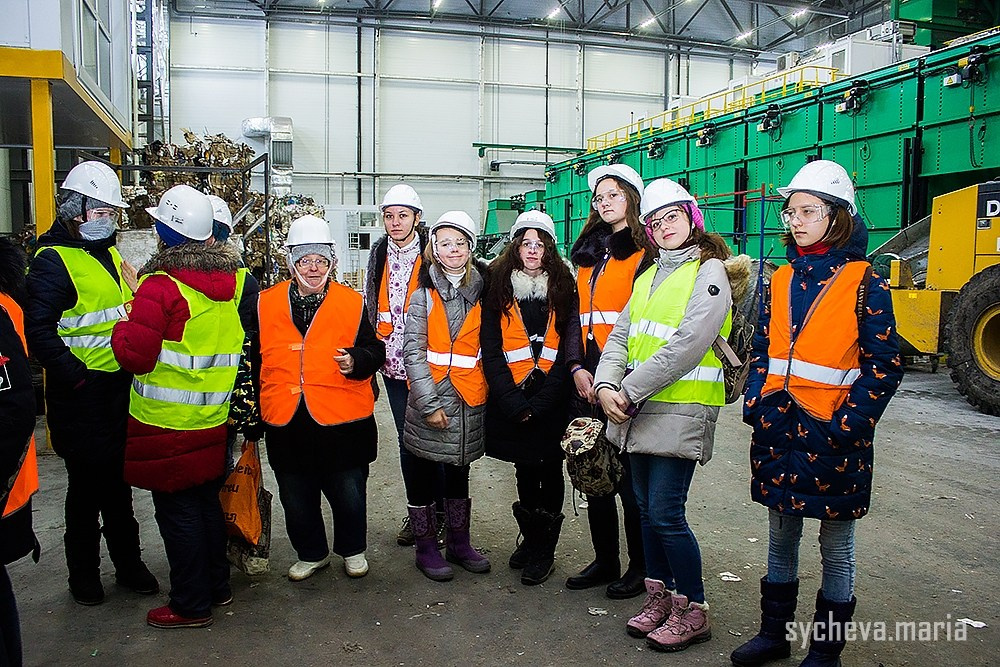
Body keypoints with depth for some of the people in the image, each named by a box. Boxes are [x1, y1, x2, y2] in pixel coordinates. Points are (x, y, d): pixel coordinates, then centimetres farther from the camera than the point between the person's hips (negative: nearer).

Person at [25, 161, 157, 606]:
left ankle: (128, 563, 28)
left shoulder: (111, 255, 14)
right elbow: (38, 331, -18)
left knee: (119, 481, 16)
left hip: (120, 389, 7)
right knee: (86, 485, 4)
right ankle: (84, 573, 22)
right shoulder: (54, 260, -10)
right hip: (81, 395, -7)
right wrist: (75, 376, -21)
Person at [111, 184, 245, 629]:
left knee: (177, 510, 6)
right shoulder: (234, 280, 2)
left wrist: (125, 323, 0)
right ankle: (217, 586, 33)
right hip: (214, 421, 7)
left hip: (168, 425, -6)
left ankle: (192, 605, 18)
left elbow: (134, 355, -19)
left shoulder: (161, 287, -19)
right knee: (207, 500, 20)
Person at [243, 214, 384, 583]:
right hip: (286, 422, 2)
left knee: (349, 494, 11)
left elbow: (375, 350, 4)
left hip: (342, 420, -2)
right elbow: (254, 362, 12)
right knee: (296, 498, 16)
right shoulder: (266, 304, 4)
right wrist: (251, 416, 14)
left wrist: (356, 361, -18)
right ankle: (311, 554, 39)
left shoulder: (351, 303, -1)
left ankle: (353, 549, 36)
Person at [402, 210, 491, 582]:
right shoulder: (424, 295, -2)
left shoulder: (482, 293, 6)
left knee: (459, 472, 16)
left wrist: (489, 390, 1)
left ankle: (459, 543, 29)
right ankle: (426, 548, 22)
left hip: (469, 399, 3)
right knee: (424, 474, 7)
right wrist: (429, 404, -15)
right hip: (429, 398, -3)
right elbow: (413, 351, -8)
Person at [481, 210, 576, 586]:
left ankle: (544, 551, 20)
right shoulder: (499, 289, 3)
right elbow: (491, 351, -3)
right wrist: (514, 403, -12)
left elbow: (569, 350, -4)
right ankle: (531, 540, 31)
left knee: (549, 471, 7)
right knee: (525, 471, 12)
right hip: (511, 398, 1)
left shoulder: (563, 289, 2)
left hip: (552, 399, -1)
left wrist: (538, 404, -12)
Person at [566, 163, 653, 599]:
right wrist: (577, 368, 0)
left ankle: (641, 567, 19)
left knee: (629, 474, 2)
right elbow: (577, 317, 14)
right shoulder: (588, 255, 17)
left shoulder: (645, 253, -4)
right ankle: (604, 561, 27)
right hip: (587, 382, 7)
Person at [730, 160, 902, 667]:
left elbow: (883, 366, -9)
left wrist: (847, 425, -16)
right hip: (776, 430, 5)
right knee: (780, 538, 16)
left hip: (831, 436, -5)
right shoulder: (782, 279, 9)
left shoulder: (864, 282, -6)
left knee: (836, 548, 9)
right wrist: (756, 403, 1)